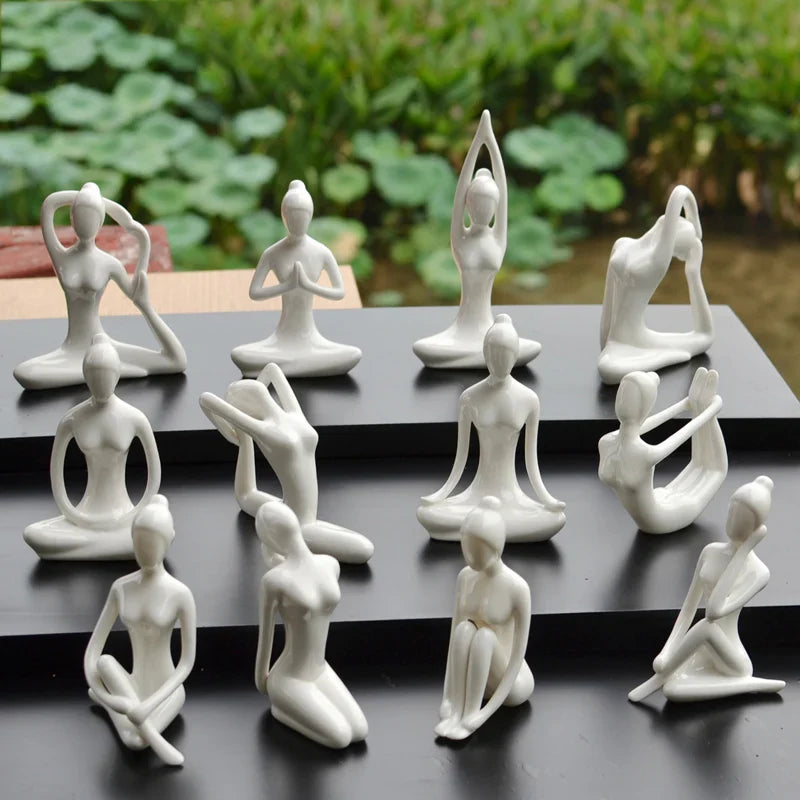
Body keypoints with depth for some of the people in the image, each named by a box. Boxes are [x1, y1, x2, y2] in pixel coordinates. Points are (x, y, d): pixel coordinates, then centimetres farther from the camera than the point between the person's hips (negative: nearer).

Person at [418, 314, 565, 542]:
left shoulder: (528, 399, -2)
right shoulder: (470, 399, -2)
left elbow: (532, 459, 5)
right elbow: (461, 457, 5)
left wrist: (546, 499, -1)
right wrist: (440, 495, 0)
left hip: (512, 497, 0)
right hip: (477, 497, 0)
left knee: (555, 519, -28)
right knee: (427, 514, -25)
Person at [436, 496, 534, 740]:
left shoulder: (518, 589, -23)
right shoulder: (465, 577, -5)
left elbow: (519, 655, -21)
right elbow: (455, 635, -2)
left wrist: (487, 711, -24)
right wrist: (447, 696, -11)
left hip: (511, 685, -4)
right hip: (479, 678, 5)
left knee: (485, 635, -31)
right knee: (465, 629, -26)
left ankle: (473, 714, -23)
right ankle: (455, 711, -22)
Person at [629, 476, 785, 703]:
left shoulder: (759, 573, -18)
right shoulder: (711, 552, 0)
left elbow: (715, 611, -31)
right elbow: (689, 607, 5)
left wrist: (744, 549, -27)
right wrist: (666, 653, -9)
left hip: (731, 661, -5)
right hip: (705, 654, 5)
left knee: (707, 626, -34)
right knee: (671, 691, -23)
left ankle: (660, 677, -8)